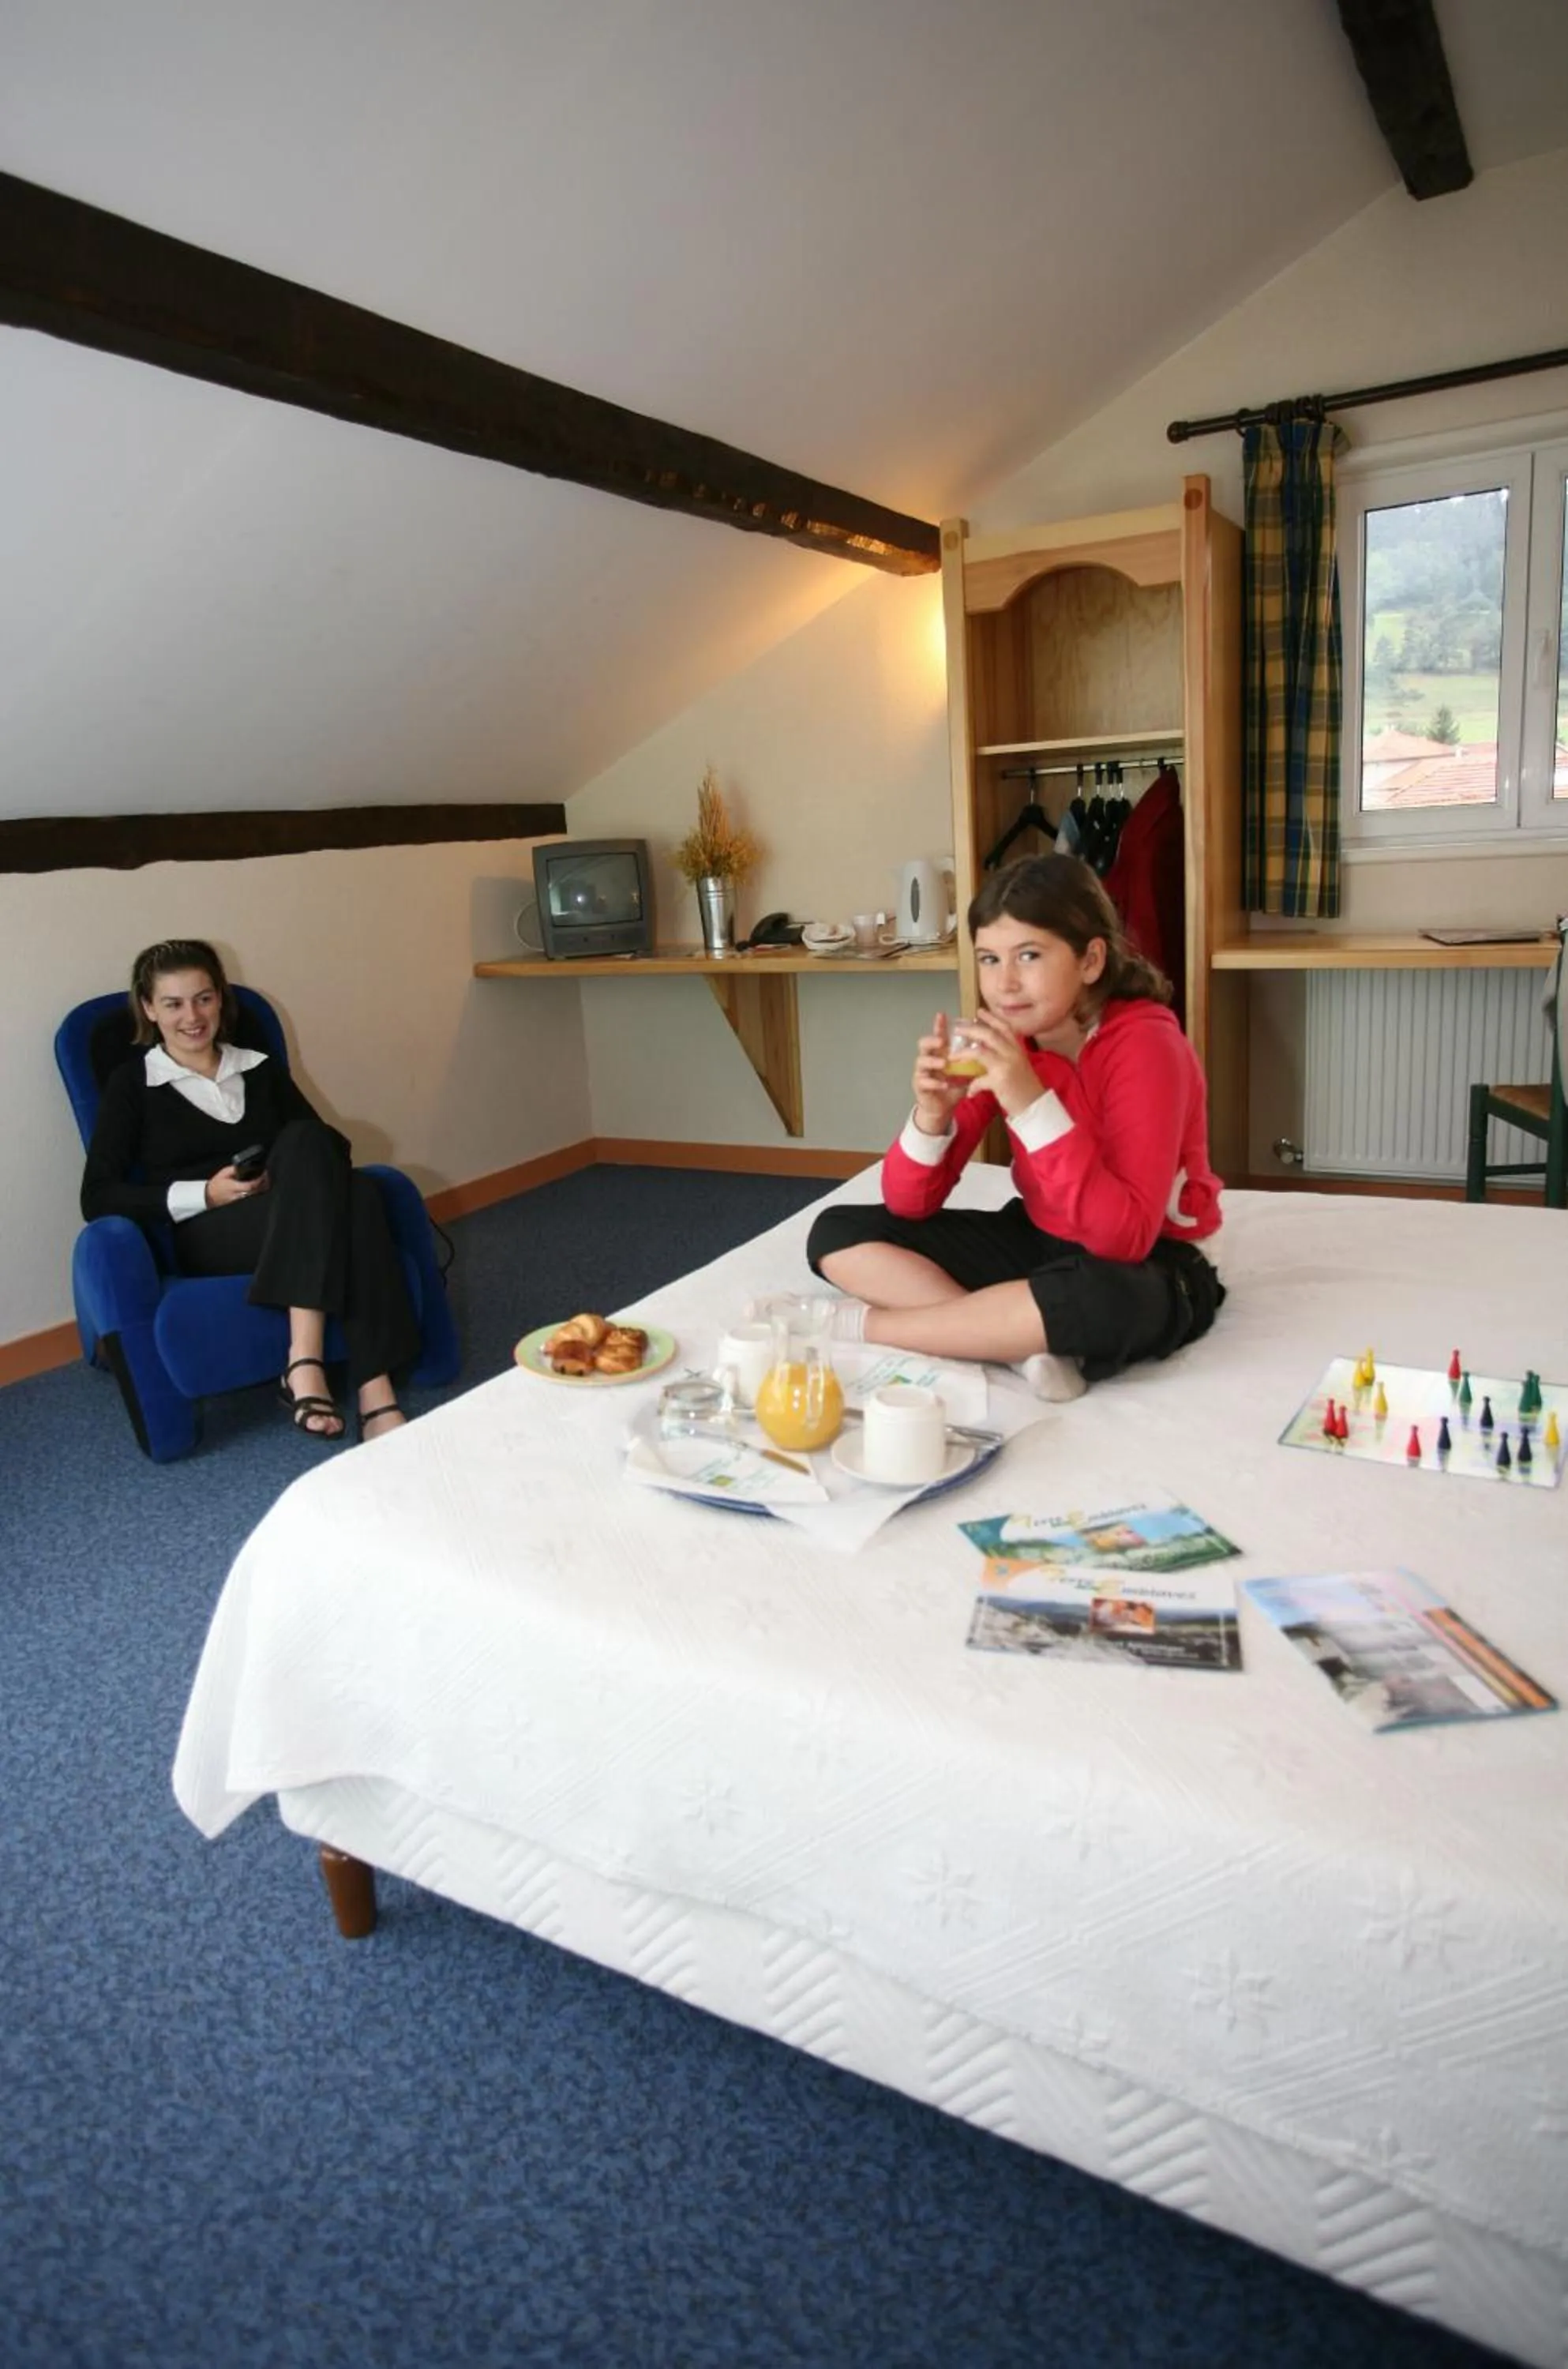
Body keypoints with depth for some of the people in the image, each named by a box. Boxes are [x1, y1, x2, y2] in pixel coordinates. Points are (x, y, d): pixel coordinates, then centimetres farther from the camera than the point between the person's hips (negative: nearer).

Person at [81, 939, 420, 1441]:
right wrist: (204, 1193, -12)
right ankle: (304, 1362, -43)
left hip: (294, 1227, 3)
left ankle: (378, 1401, -44)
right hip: (204, 1236, -3)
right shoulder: (131, 1084, 11)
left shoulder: (260, 1070, 21)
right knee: (306, 1142, -32)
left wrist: (292, 1175, -7)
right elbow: (98, 1197, 2)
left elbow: (331, 1146, 16)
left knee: (356, 1192, -34)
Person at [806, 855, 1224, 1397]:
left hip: (1147, 1268, -6)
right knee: (836, 1235, -5)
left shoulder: (1145, 1046, -22)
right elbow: (908, 1205, -5)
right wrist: (932, 1112, -26)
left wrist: (1032, 1104, -37)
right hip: (1039, 1243, 6)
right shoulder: (1001, 1038, -5)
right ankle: (1026, 1343, -22)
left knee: (1104, 1299, -43)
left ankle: (866, 1323, -21)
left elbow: (1127, 1238, -32)